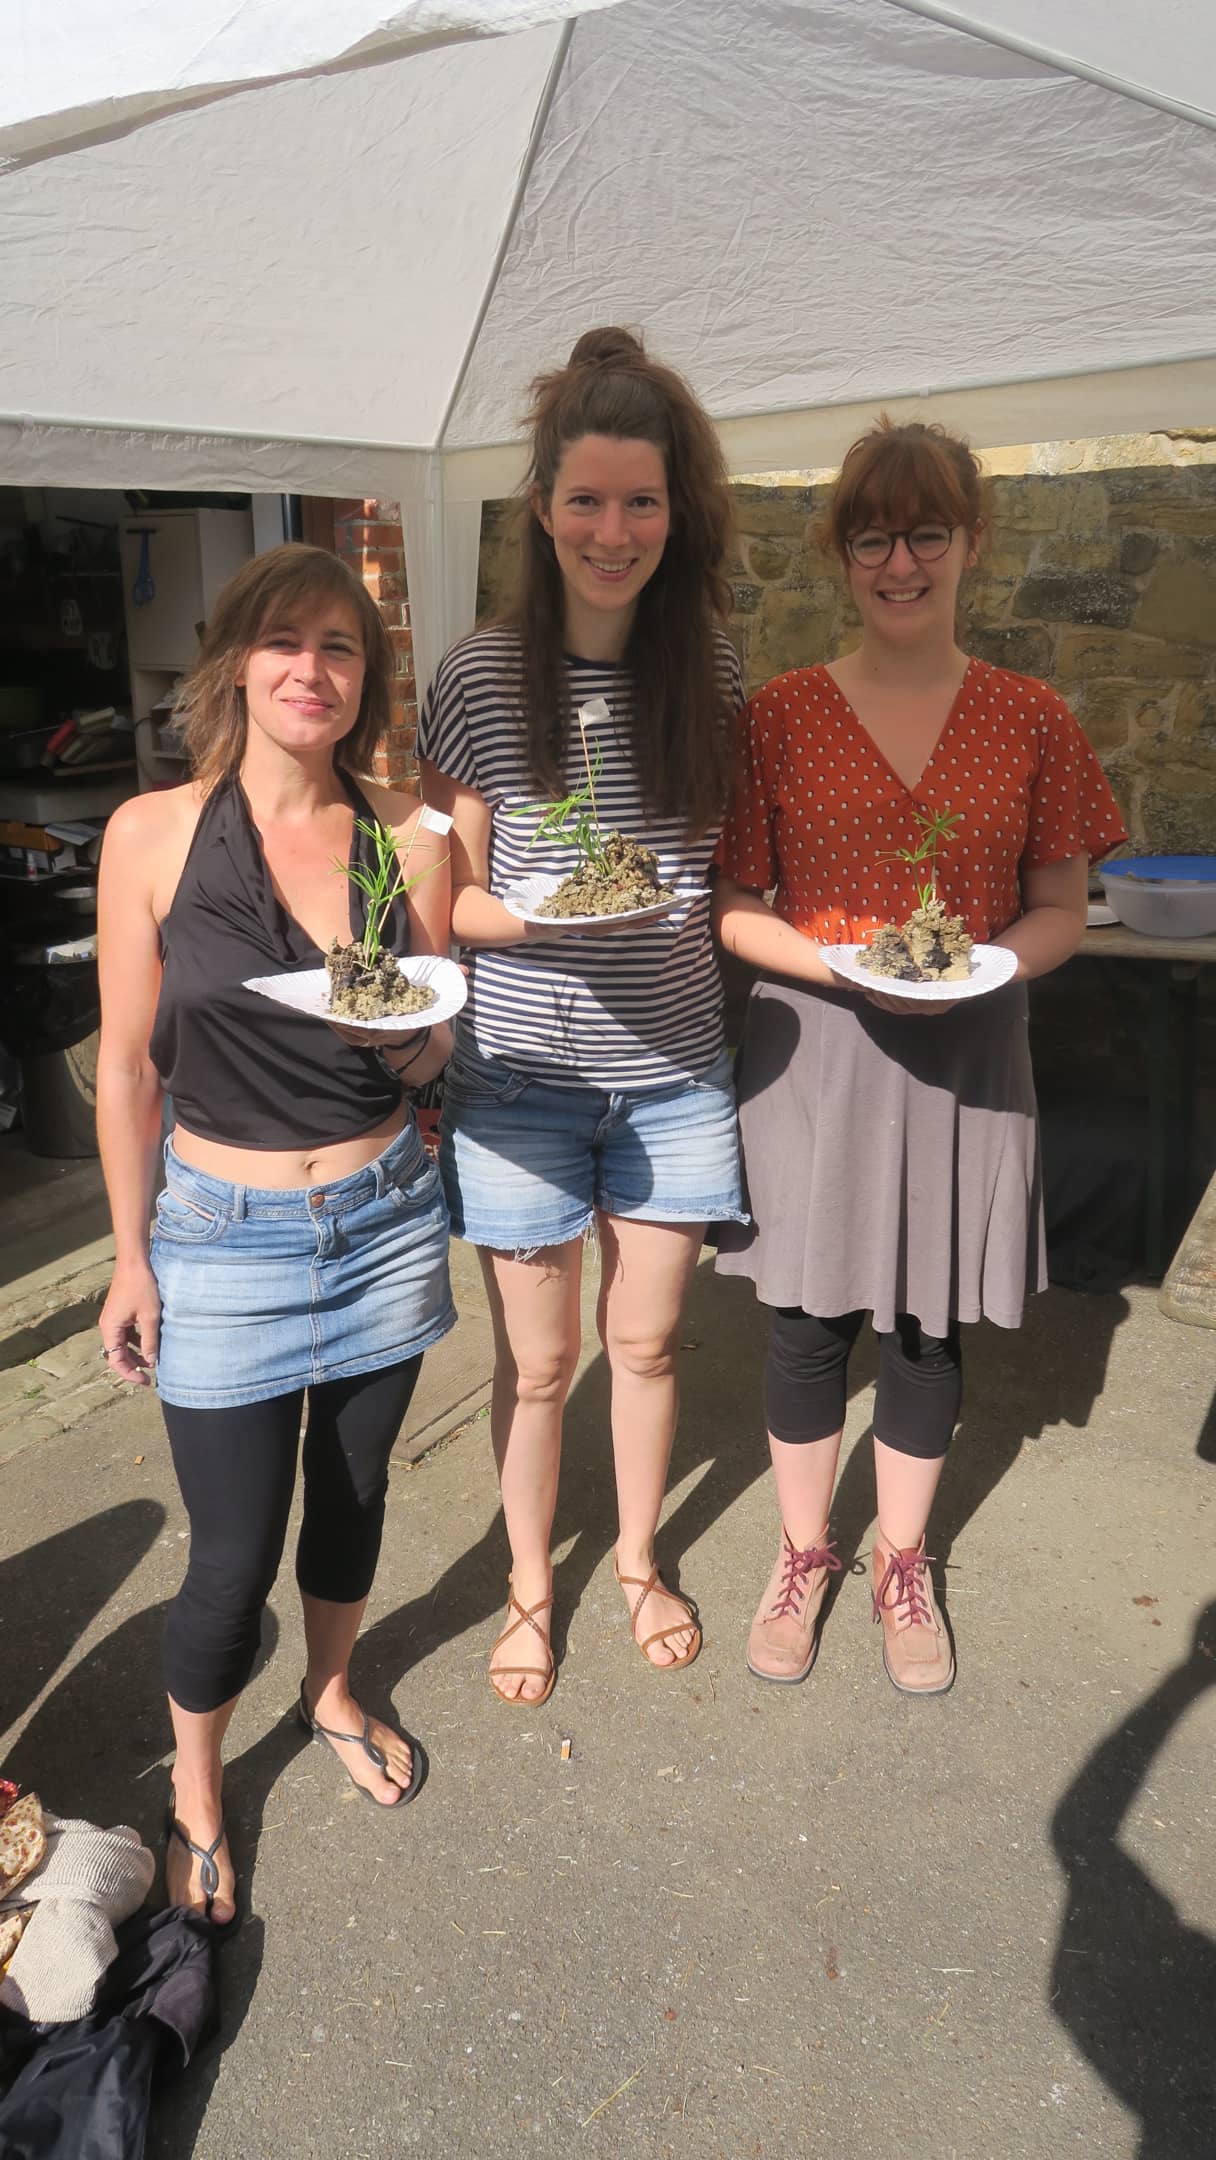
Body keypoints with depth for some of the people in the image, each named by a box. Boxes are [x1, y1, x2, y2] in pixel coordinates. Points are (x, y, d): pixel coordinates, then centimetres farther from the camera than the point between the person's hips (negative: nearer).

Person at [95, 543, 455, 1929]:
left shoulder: (412, 840, -4)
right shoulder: (154, 835, -10)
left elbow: (435, 1055, 5)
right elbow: (127, 1065, -4)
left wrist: (418, 1043, -18)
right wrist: (131, 1258, -2)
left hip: (385, 1220, 3)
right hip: (225, 1236, -2)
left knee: (353, 1488, 20)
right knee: (235, 1552, 6)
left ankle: (332, 1692, 50)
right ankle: (194, 1789, 36)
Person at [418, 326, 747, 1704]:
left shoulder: (710, 674, 0)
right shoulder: (481, 676, -8)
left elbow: (733, 867, 10)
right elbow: (448, 897, -6)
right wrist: (538, 916, -23)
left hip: (673, 1071, 2)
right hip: (520, 1070, -2)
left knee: (646, 1338, 16)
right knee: (537, 1357, 11)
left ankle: (639, 1561, 42)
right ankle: (530, 1586, 36)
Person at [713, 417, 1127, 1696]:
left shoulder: (1030, 720, 2)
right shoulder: (781, 715, -2)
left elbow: (1059, 911, 4)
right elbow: (728, 905, -2)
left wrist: (986, 962, -16)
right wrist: (835, 963, -19)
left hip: (964, 1059, 1)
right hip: (809, 1051, -1)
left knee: (927, 1329, 12)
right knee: (809, 1324, 9)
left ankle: (902, 1566, 35)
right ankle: (803, 1554, 34)